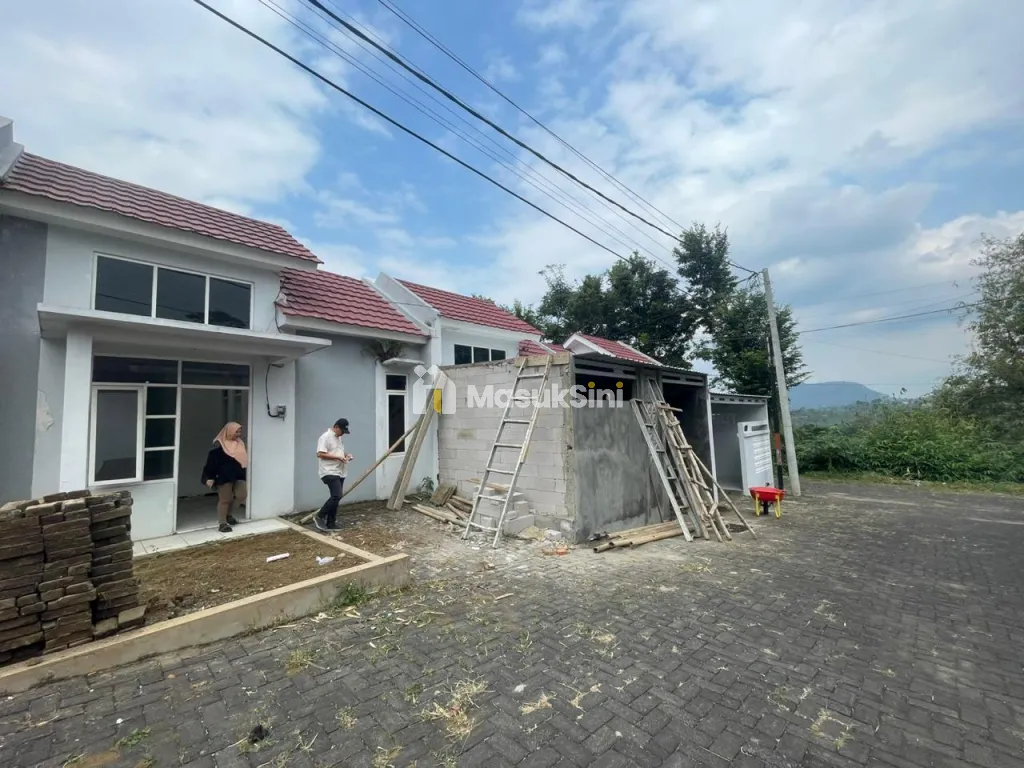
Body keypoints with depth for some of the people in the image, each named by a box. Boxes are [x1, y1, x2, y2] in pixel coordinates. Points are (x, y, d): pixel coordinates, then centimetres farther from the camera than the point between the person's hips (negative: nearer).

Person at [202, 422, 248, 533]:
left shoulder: (239, 443, 9)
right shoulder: (219, 445, -12)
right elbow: (211, 461, -12)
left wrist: (243, 474, 19)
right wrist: (209, 478, -14)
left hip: (238, 476, 6)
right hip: (224, 476, -6)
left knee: (241, 496, 3)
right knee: (224, 499, 2)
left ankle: (228, 514, 28)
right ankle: (223, 523, 13)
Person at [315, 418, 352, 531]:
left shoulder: (338, 438, 18)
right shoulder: (325, 437, -12)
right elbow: (320, 454, -20)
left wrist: (345, 455, 8)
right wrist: (337, 457, -21)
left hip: (339, 473, 10)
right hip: (330, 473, -10)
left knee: (336, 497, 9)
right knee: (336, 496, -18)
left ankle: (331, 523, 15)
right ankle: (320, 517, -3)